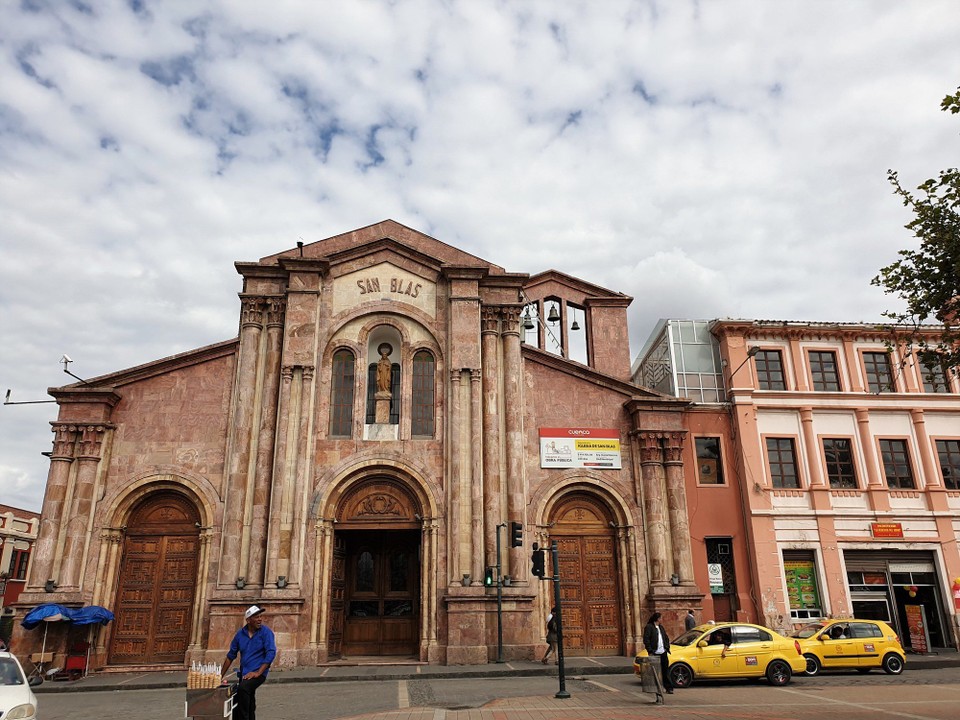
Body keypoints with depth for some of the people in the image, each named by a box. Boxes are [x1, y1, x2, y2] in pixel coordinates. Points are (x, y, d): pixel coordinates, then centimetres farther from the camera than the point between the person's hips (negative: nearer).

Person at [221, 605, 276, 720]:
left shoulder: (266, 632, -9)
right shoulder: (240, 633, 4)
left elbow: (271, 653, -16)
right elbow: (230, 656, 12)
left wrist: (258, 673, -21)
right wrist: (221, 676, 11)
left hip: (258, 673, -5)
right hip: (244, 673, 5)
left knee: (243, 688, -30)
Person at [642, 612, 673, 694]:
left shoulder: (661, 627, 18)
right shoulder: (648, 627, -6)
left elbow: (666, 638, 25)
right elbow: (646, 640, -11)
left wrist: (667, 647, 12)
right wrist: (650, 651, -14)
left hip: (663, 653, 6)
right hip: (654, 653, -6)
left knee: (665, 671, 7)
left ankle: (669, 688, 12)